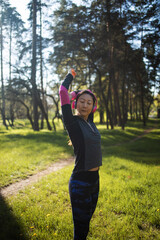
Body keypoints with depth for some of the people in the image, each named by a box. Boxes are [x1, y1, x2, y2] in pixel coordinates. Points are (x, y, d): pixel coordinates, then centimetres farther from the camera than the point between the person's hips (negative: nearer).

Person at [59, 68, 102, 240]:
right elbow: (63, 92, -17)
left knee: (85, 224, 23)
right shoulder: (73, 122, -11)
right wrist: (70, 75, -1)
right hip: (80, 182, -7)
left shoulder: (89, 122, 7)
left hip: (95, 180, 7)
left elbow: (95, 105, 26)